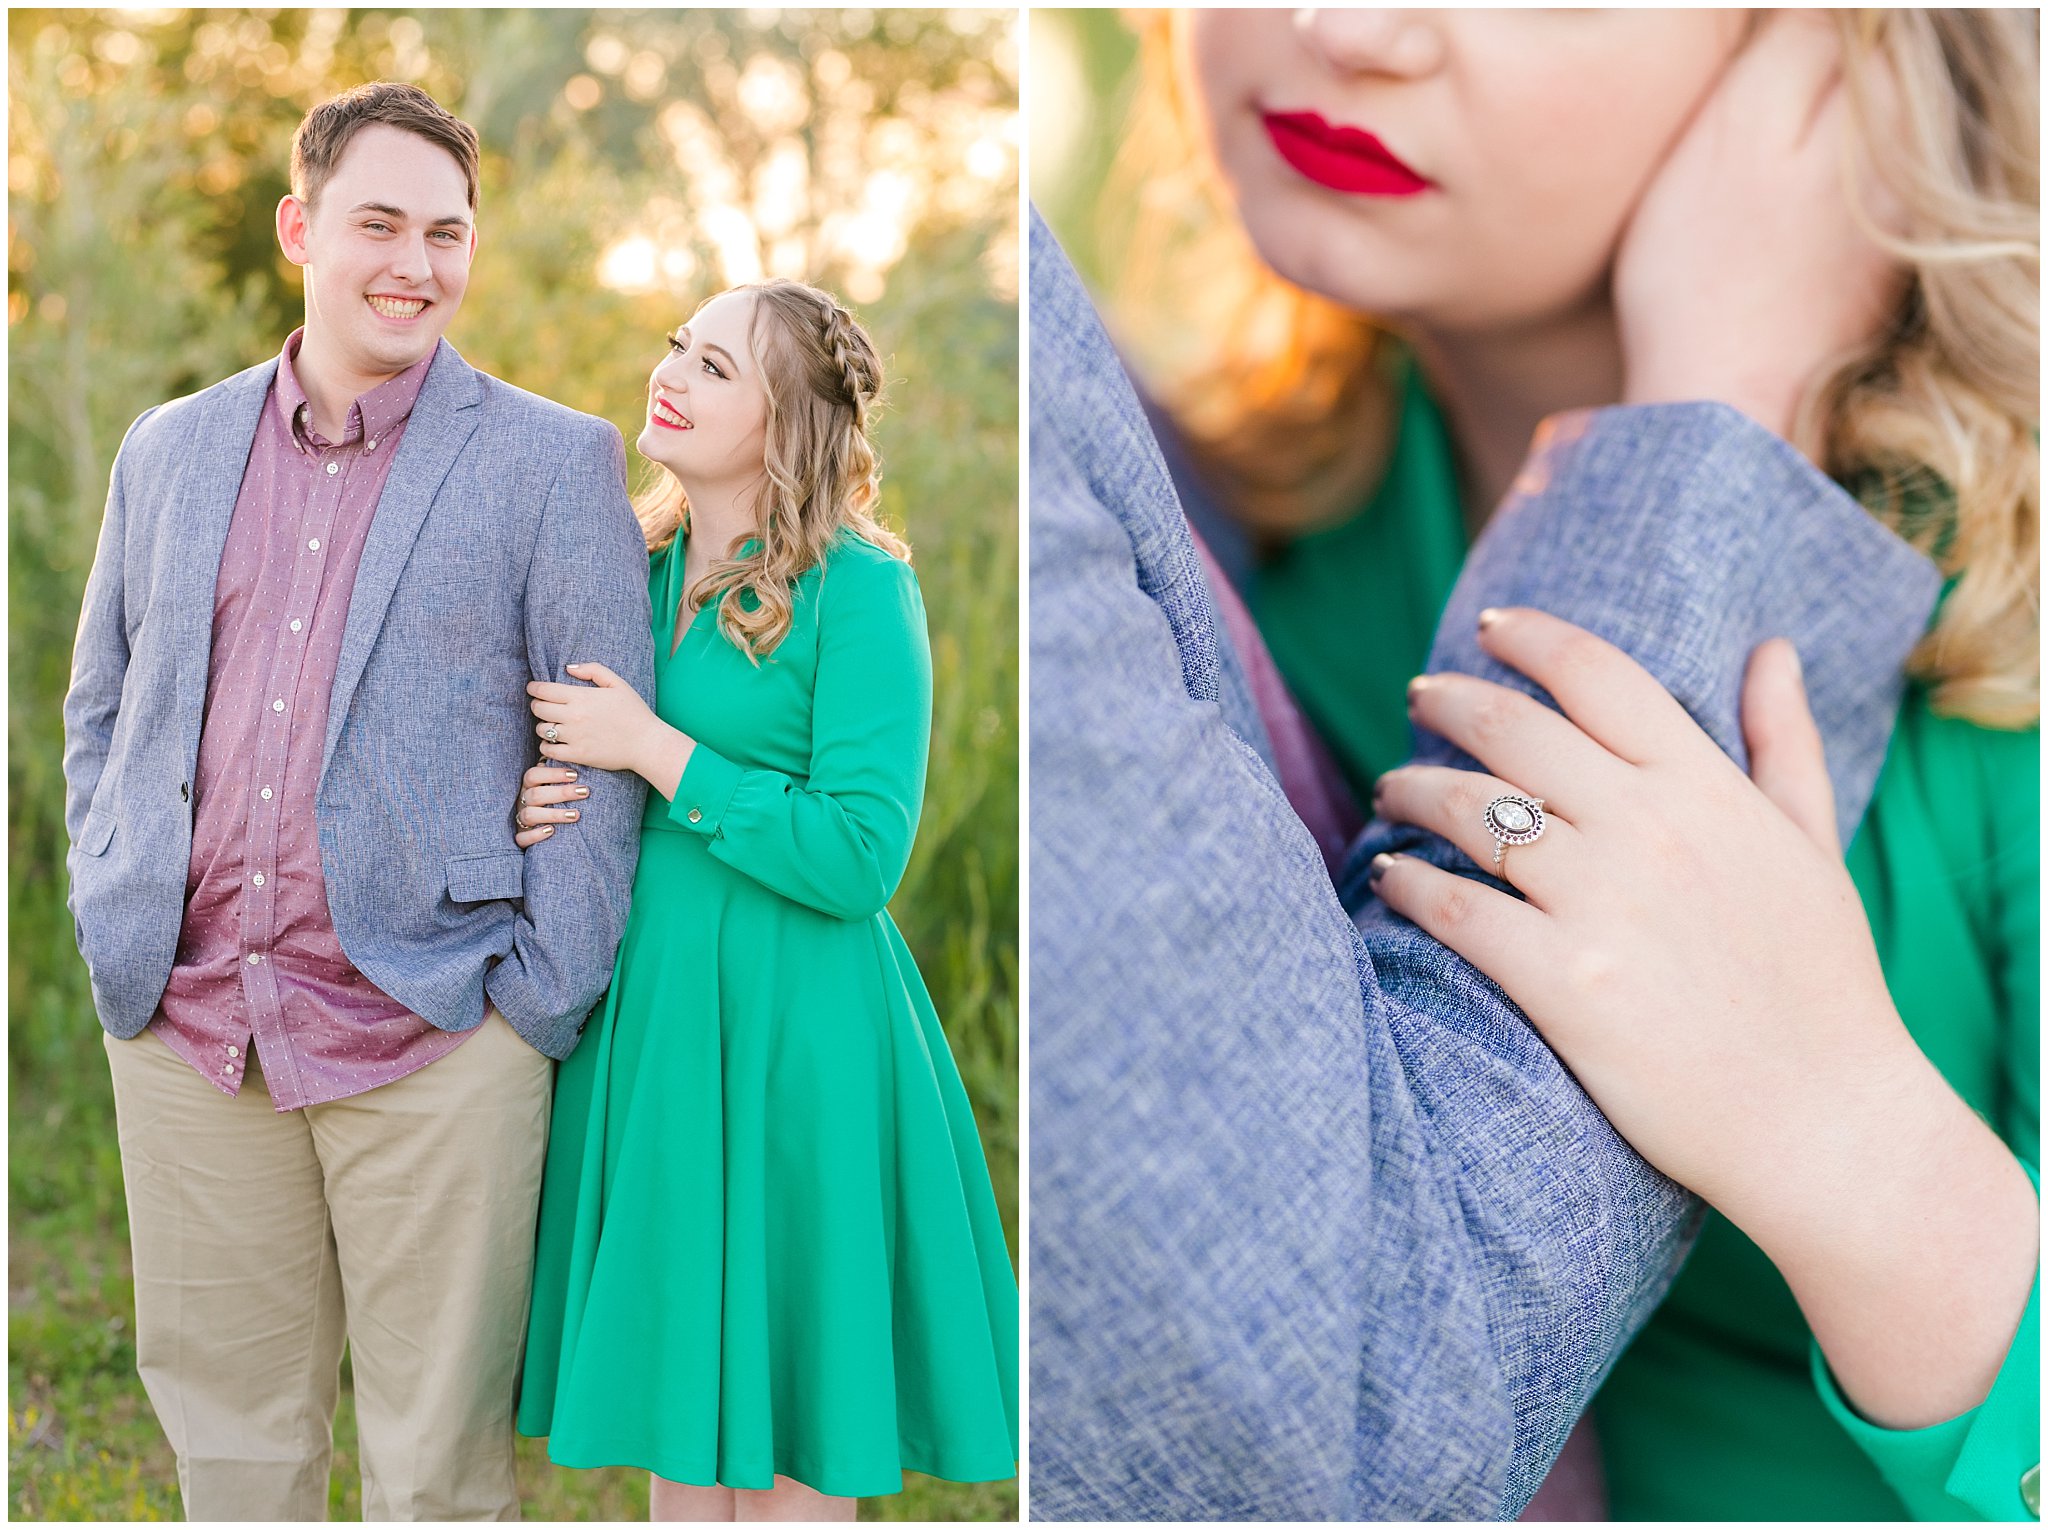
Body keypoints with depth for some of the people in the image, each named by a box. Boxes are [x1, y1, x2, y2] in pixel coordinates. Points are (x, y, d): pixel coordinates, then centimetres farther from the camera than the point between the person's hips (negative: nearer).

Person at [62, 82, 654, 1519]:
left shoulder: (554, 460, -1)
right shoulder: (171, 448, 12)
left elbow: (606, 752, -4)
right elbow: (102, 708, 19)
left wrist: (540, 1008, -9)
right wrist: (116, 917, 6)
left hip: (431, 1035, -3)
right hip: (187, 1026, 4)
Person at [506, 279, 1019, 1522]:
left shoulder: (858, 589, -11)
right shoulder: (642, 572, 10)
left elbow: (859, 857, -17)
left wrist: (653, 750, -16)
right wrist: (546, 809, -1)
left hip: (791, 1040, -6)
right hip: (645, 1020, 7)